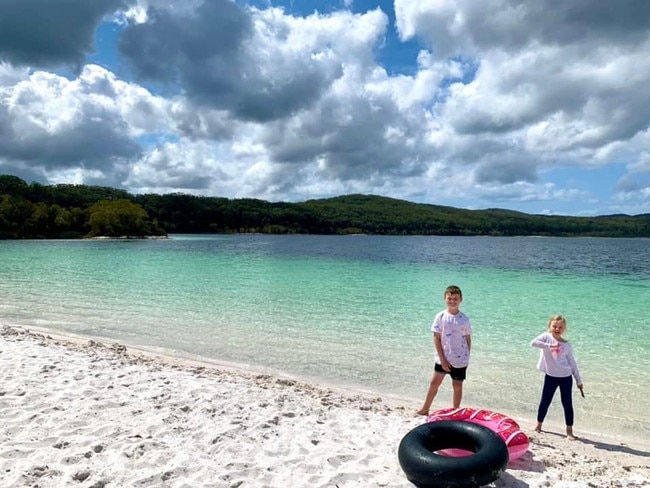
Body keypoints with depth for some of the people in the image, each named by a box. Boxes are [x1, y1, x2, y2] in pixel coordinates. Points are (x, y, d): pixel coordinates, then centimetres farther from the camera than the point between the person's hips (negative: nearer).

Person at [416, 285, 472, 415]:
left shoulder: (464, 319, -6)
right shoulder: (440, 316, -8)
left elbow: (468, 339, 2)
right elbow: (436, 338, -7)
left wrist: (467, 357, 2)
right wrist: (442, 359, -10)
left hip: (460, 360, 0)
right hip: (442, 358, 1)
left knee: (457, 386, 10)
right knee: (434, 383, 11)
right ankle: (425, 409, 26)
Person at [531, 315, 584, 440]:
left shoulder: (567, 345, 4)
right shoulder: (546, 337, -4)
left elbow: (572, 363, 10)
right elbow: (533, 343, -22)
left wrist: (579, 380, 10)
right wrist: (548, 346, -31)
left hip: (566, 377, 2)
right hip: (550, 376, -2)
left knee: (567, 404, 6)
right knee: (545, 401, 7)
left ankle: (569, 430, 19)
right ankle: (538, 425, 24)